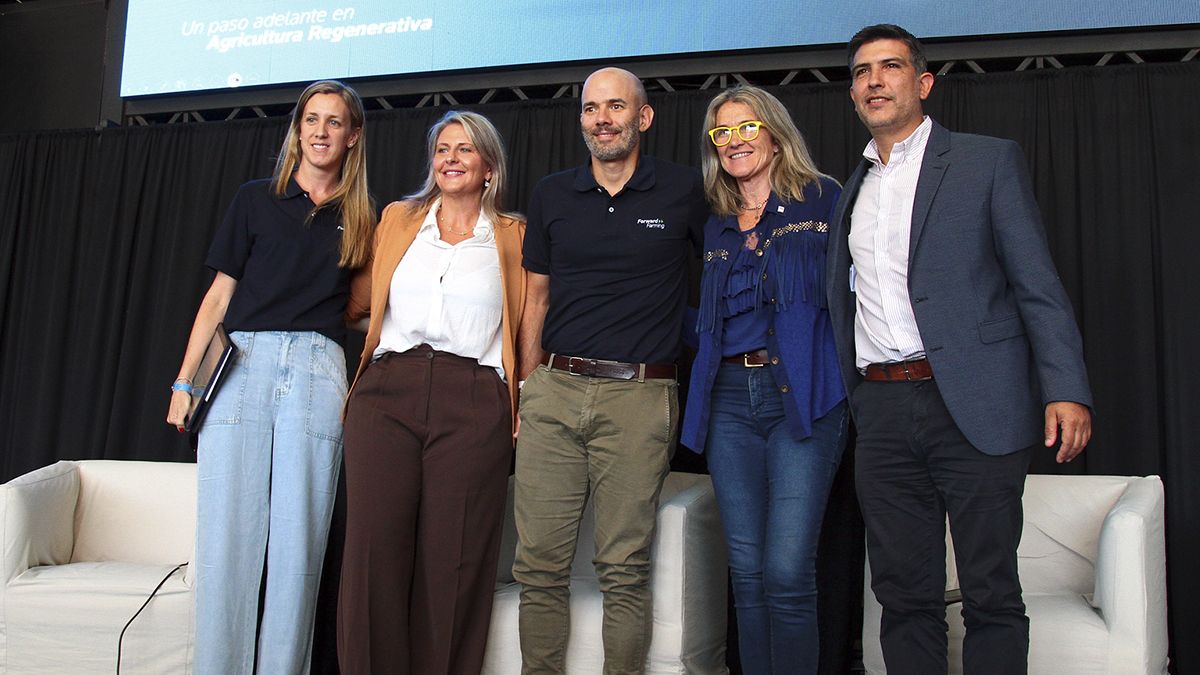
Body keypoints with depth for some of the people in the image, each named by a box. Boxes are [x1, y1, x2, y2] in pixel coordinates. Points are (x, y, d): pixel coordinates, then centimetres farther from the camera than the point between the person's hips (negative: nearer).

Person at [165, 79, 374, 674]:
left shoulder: (362, 220, 16)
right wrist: (184, 381, 5)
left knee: (297, 541, -1)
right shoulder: (256, 200, 13)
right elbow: (218, 296, 11)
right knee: (227, 535, -2)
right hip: (242, 364, 0)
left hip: (318, 373, 1)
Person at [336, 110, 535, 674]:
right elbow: (364, 299, 26)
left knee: (452, 561, -3)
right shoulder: (397, 219, 19)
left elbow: (529, 329, 11)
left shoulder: (512, 236, 13)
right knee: (375, 551, -5)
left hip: (473, 404, -1)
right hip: (387, 394, 2)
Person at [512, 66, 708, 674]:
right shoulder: (551, 196, 13)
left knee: (625, 568, 2)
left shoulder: (683, 192, 3)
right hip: (553, 393, 3)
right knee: (539, 563, 4)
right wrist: (523, 387, 12)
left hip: (639, 396, -3)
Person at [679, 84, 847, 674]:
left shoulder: (823, 200, 5)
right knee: (747, 572, 6)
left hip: (802, 397, -4)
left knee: (787, 572, -10)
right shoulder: (716, 225, 19)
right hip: (729, 399, 4)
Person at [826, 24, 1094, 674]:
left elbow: (1038, 285, -2)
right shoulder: (850, 193, 19)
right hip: (881, 414, 4)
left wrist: (1066, 390, -12)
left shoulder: (988, 161, 5)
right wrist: (847, 400, 8)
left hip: (974, 406, -4)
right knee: (903, 594, 9)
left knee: (990, 593, 2)